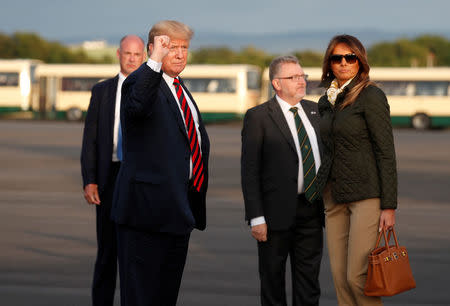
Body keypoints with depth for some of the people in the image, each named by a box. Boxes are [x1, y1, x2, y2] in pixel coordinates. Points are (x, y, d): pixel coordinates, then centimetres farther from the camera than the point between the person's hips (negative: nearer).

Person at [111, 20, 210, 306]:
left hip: (181, 206, 9)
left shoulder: (181, 88, 17)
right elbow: (138, 105, -37)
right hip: (150, 205, -9)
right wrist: (155, 62, -47)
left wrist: (198, 187, 21)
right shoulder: (142, 80, -11)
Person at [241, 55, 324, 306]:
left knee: (309, 281, 9)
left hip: (312, 210, 5)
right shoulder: (258, 117, -6)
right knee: (273, 279, 6)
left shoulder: (316, 111, 11)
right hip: (277, 211, -5)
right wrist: (256, 217, -15)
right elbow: (249, 170, -9)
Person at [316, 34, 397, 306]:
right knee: (340, 276, 4)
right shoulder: (327, 102, 13)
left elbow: (386, 152, -10)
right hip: (334, 196, 7)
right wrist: (324, 197, 16)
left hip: (367, 194, -7)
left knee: (358, 277, -11)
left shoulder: (371, 96, -8)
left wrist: (389, 206, -14)